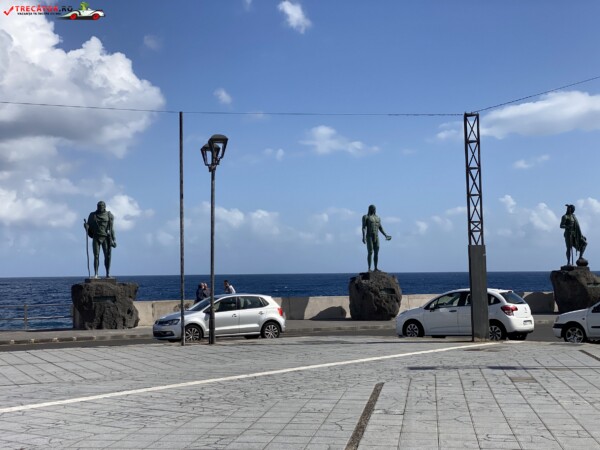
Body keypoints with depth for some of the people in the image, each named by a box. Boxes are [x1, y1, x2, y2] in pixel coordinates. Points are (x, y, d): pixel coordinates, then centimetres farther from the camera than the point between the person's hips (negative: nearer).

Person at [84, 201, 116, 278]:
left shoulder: (109, 215, 4)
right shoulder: (92, 215, 8)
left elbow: (112, 228, 2)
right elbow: (89, 226, 12)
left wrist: (113, 239, -2)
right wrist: (86, 226, -12)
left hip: (106, 238, -1)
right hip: (96, 238, 1)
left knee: (107, 256, -2)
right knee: (96, 256, -4)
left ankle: (108, 273, 4)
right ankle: (95, 274, -4)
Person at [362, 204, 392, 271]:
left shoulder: (377, 217, 16)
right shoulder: (366, 217, -4)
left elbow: (380, 228, 20)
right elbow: (364, 227, -12)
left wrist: (385, 235, 14)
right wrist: (363, 237, -22)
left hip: (376, 237, 6)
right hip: (369, 237, -6)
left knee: (376, 253, 3)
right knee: (370, 252, -11)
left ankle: (376, 268, 7)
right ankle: (369, 268, -8)